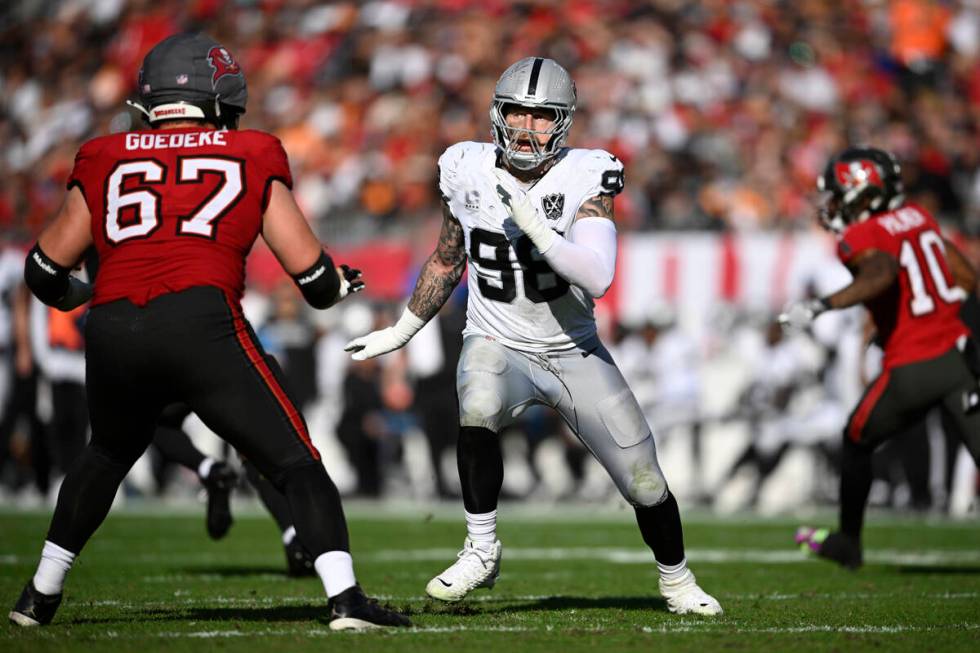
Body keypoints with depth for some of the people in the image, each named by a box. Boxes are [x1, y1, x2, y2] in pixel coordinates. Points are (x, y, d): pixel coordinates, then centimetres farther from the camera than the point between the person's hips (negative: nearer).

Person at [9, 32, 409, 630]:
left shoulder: (106, 161, 21)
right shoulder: (252, 158, 15)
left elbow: (46, 272, 25)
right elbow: (311, 273, 15)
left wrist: (77, 295, 47)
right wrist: (339, 285, 37)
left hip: (112, 334, 4)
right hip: (200, 318, -4)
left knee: (108, 455, 30)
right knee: (295, 463, 2)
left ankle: (40, 596, 36)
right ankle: (344, 597, -13)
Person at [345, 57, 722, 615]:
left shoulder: (586, 179, -15)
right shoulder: (468, 171, -6)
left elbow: (597, 279, -29)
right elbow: (447, 261, 11)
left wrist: (531, 223, -35)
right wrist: (402, 332, 16)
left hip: (574, 351, 0)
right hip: (497, 344, 0)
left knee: (644, 479, 1)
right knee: (478, 409, -35)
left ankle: (677, 580, 30)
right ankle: (482, 552, -18)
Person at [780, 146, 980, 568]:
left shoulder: (862, 238, -9)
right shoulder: (917, 217, 13)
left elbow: (882, 274, -32)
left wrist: (819, 307, -36)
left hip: (911, 371, -5)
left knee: (857, 442, 19)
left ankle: (848, 543, 33)